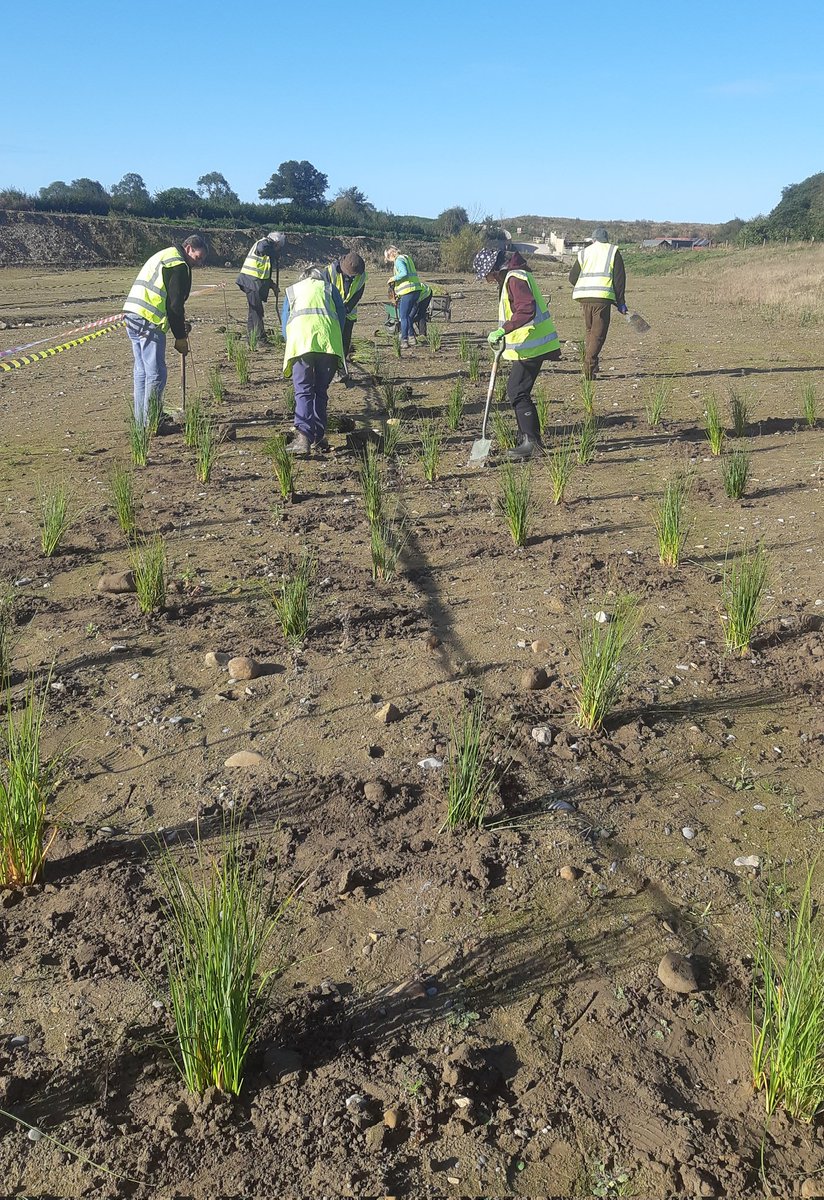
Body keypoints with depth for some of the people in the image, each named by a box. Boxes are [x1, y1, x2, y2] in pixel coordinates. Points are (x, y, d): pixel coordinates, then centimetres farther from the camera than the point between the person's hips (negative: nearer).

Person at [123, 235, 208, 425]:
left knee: (142, 372, 15)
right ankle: (150, 422, -4)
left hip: (132, 316, 10)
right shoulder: (179, 265, -7)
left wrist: (180, 324, 19)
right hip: (149, 322, -10)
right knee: (156, 374, -6)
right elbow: (175, 304, -12)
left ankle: (141, 420, 21)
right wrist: (181, 337, -7)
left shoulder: (164, 256, 25)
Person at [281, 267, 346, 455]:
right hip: (328, 338, 1)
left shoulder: (291, 291, 32)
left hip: (300, 338, 0)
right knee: (321, 390, 11)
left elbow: (284, 324, 27)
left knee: (303, 391, -4)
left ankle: (303, 436, -21)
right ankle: (318, 436, 9)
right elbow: (342, 315, 18)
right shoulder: (329, 288, 30)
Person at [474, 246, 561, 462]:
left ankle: (530, 441, -7)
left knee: (518, 392, -10)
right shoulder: (509, 278, 17)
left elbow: (527, 310, -29)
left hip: (529, 346, -11)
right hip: (527, 345, 11)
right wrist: (502, 334, 20)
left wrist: (503, 330, -32)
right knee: (516, 390, 15)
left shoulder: (515, 279, -16)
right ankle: (530, 437, 22)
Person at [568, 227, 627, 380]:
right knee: (598, 333, -2)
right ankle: (589, 366, -13)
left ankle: (589, 364, 16)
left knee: (590, 331, 18)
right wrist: (621, 302, 6)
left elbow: (573, 278, 13)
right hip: (602, 297, -3)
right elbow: (620, 278, 2)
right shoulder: (613, 251, 8)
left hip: (584, 297, 4)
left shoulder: (583, 253, 16)